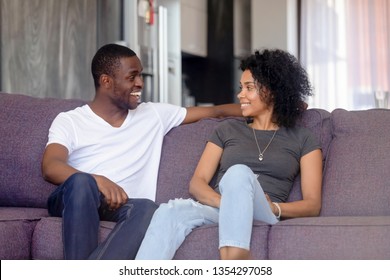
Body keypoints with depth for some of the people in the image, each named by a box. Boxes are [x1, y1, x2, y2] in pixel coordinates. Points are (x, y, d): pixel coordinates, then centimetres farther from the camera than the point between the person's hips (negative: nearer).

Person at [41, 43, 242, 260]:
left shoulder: (153, 115, 19)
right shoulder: (69, 121, 7)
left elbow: (215, 111, 22)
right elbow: (50, 168, -11)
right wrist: (98, 181, -29)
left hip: (121, 207, 2)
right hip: (75, 203, -2)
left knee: (146, 208, -34)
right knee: (82, 181, -37)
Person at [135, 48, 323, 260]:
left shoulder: (302, 139, 15)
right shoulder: (227, 130, 22)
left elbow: (312, 205, 8)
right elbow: (196, 183, 11)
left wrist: (274, 208, -13)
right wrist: (225, 201, -11)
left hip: (261, 218, -2)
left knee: (239, 172, -36)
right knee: (169, 211, -34)